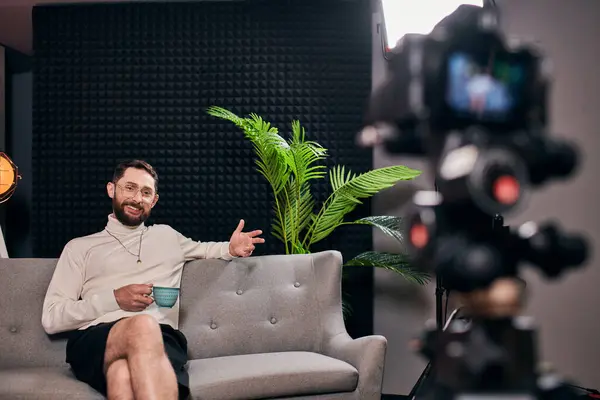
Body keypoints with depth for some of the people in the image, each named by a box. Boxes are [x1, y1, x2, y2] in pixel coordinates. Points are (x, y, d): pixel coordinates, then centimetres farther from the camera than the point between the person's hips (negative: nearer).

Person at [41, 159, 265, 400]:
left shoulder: (167, 236, 29)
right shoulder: (80, 247, 20)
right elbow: (51, 319, 11)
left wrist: (231, 249, 22)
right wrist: (114, 299, -3)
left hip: (160, 339, 1)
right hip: (94, 342, 0)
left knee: (123, 373, -41)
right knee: (142, 326, -40)